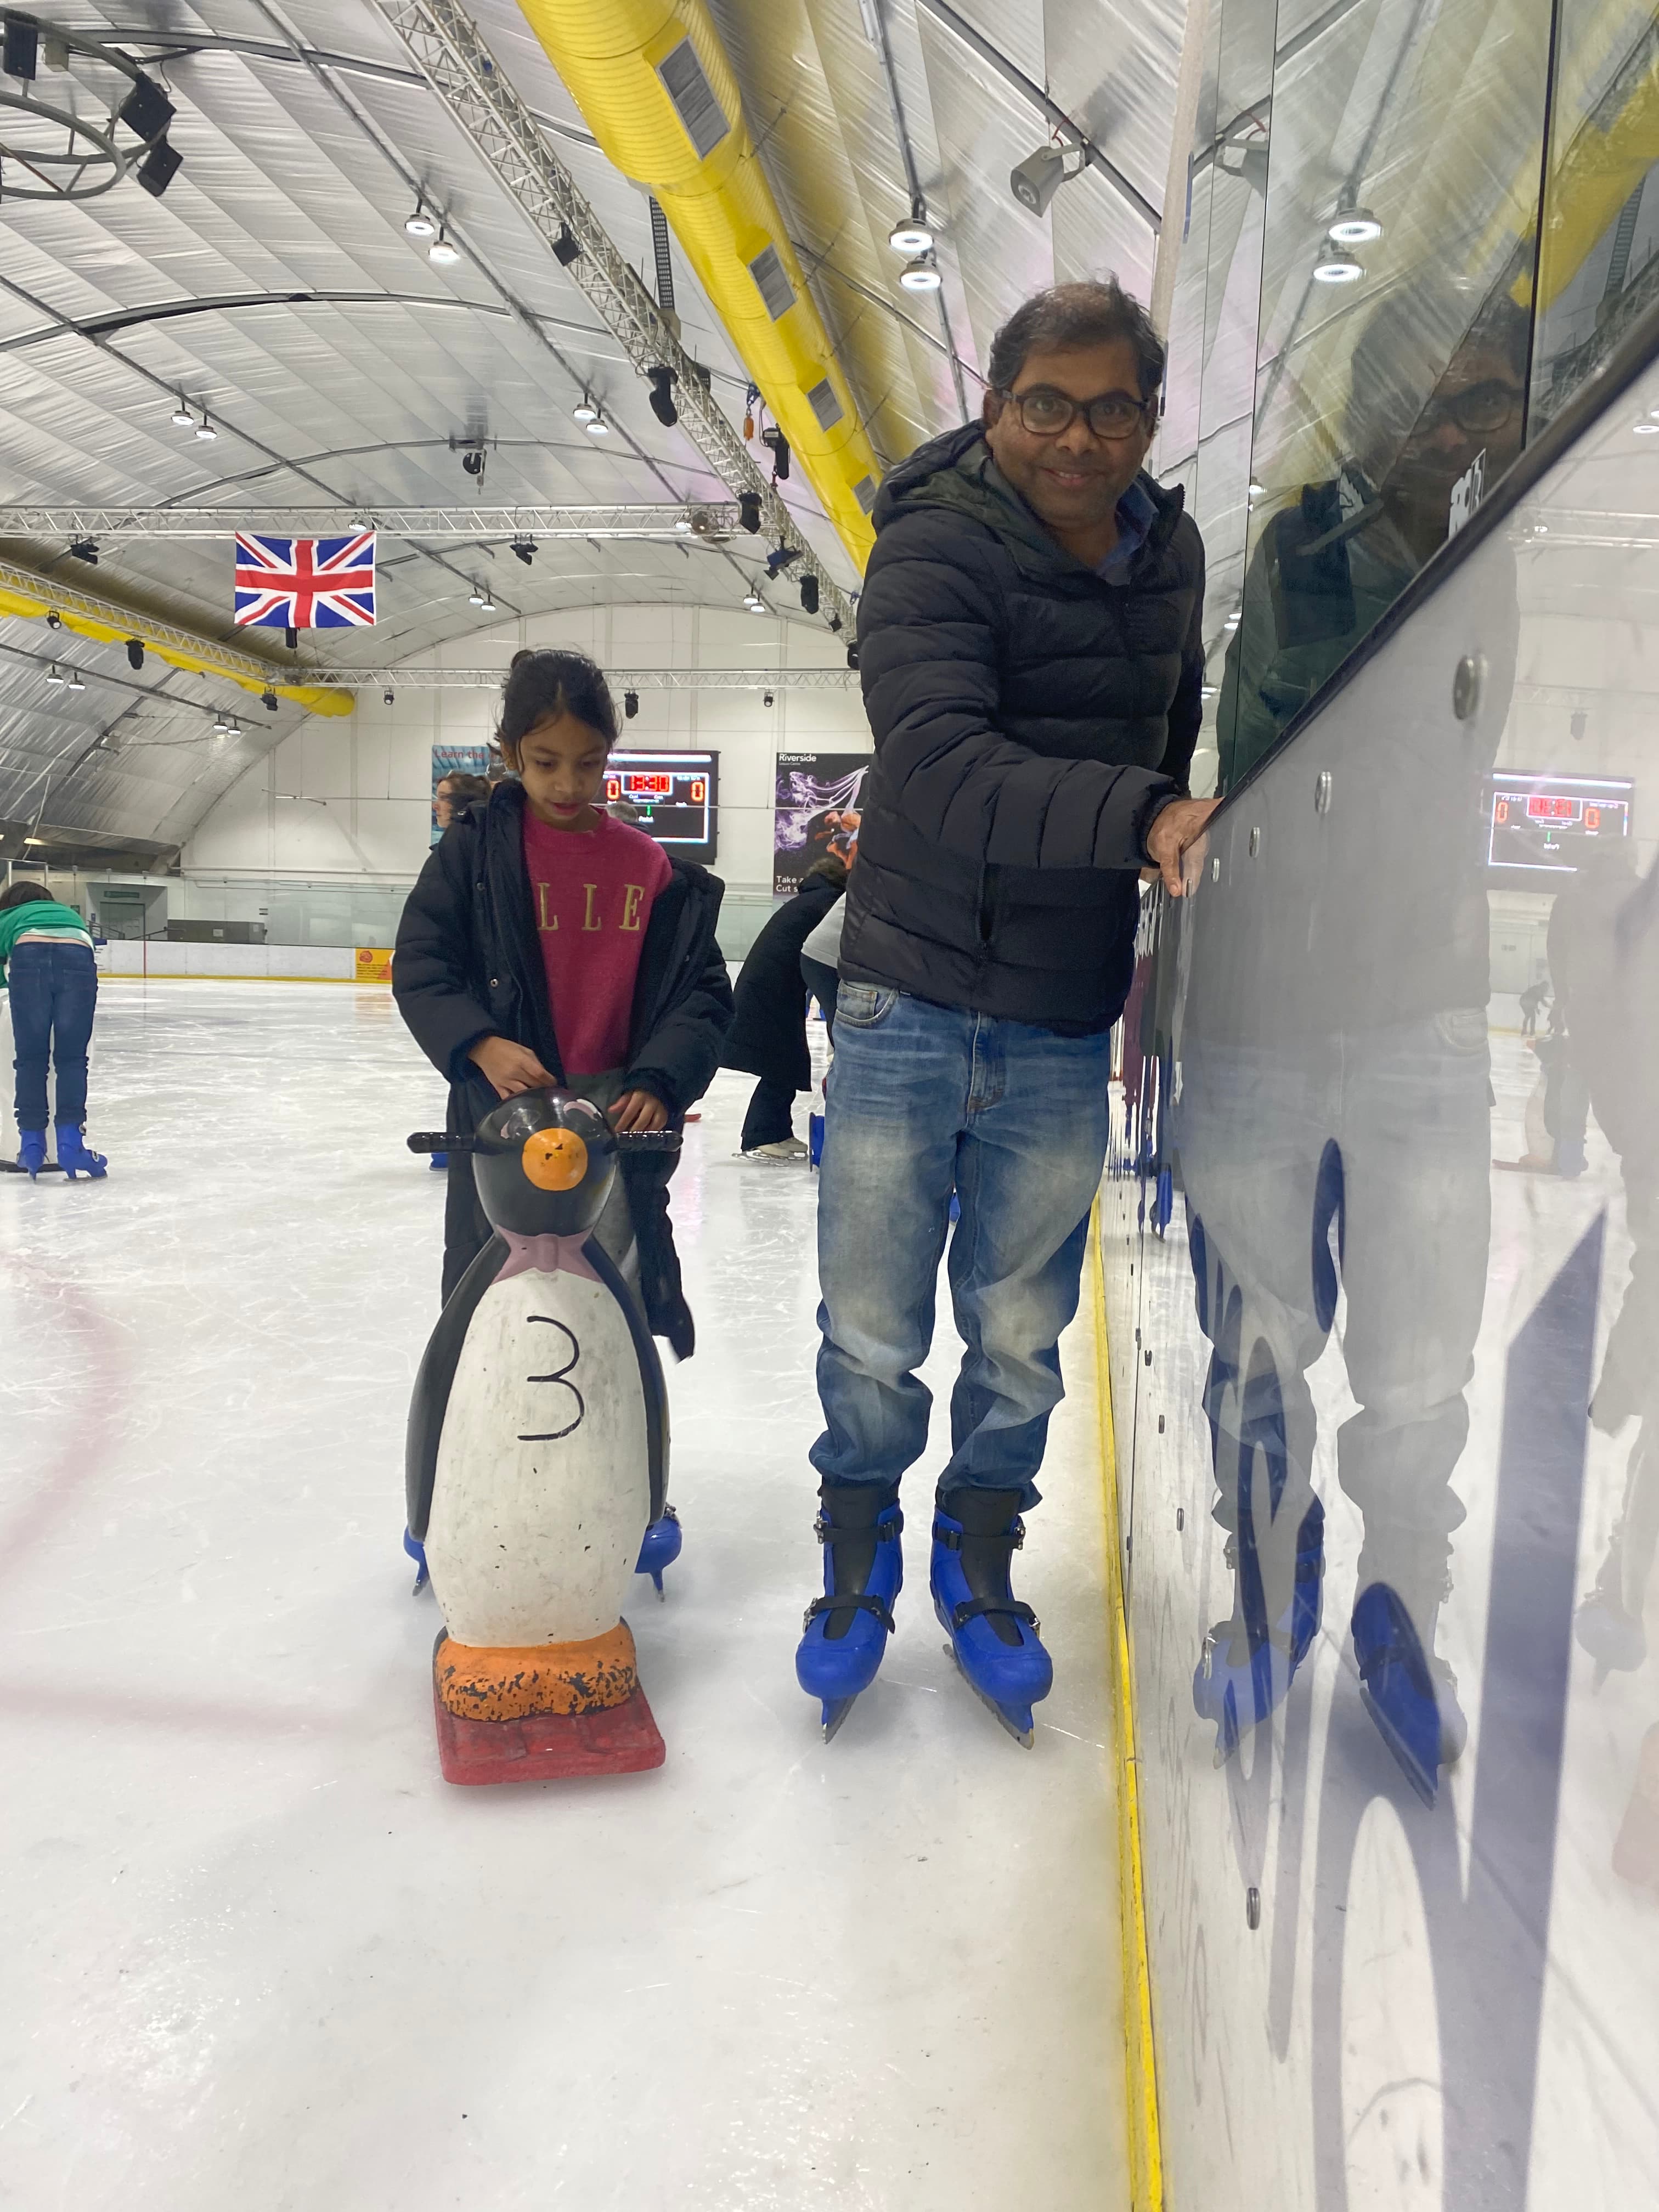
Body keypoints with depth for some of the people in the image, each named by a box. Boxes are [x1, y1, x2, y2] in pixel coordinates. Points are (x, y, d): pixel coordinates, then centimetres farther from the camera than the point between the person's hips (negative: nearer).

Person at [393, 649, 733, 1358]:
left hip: (617, 1113, 1)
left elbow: (702, 989, 0)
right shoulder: (476, 849, 0)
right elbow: (419, 965, -3)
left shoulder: (650, 867, 2)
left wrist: (658, 1082, -16)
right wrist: (481, 1045, -20)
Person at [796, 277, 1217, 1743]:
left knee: (1020, 1335, 13)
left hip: (1065, 1031, 4)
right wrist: (1136, 820, -40)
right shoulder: (935, 546, -12)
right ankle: (859, 1559, 33)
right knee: (871, 1331, 7)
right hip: (911, 1002, -4)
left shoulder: (1169, 551, 7)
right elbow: (943, 768, -29)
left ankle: (980, 1565, 36)